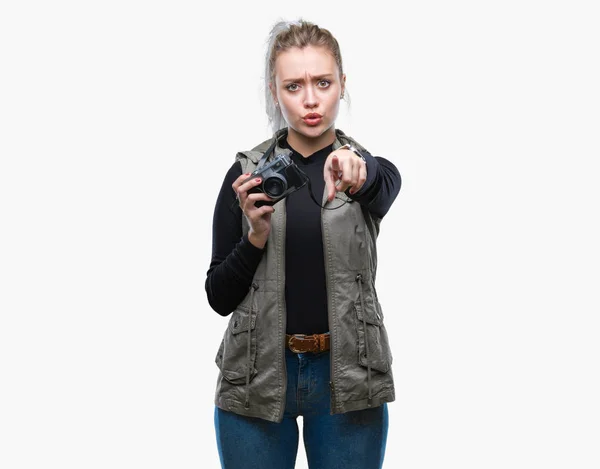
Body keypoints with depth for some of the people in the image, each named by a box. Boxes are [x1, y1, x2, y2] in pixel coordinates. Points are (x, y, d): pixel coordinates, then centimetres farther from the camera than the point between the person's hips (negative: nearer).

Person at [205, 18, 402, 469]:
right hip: (256, 377, 0)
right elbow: (219, 297, 1)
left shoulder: (375, 172, 2)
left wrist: (357, 172, -46)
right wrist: (255, 237, -16)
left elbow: (383, 188, -24)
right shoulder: (247, 174, 2)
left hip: (347, 377, 0)